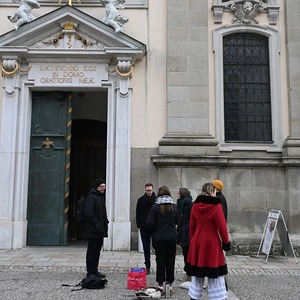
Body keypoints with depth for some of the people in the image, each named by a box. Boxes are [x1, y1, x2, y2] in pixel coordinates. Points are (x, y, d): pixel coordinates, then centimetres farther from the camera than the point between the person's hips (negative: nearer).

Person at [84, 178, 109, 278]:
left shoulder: (101, 196, 17)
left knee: (97, 250, 14)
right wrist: (97, 224, -19)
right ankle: (90, 272, 6)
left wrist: (105, 222, 13)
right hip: (93, 230, -9)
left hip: (100, 229, 9)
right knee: (92, 250, -1)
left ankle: (95, 271, 23)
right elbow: (88, 213, -21)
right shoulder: (91, 197, -13)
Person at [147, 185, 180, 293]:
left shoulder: (155, 206, -10)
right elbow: (177, 221, 5)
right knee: (170, 261, 10)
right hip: (172, 237, 2)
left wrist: (155, 230, 7)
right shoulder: (174, 207, -2)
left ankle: (161, 283, 10)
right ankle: (169, 283, 15)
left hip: (159, 237, -2)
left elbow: (150, 222, -11)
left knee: (160, 260, 7)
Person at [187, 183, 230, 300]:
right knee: (215, 273, 5)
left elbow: (192, 225, 9)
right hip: (211, 243, -5)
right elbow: (222, 226, -12)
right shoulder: (216, 206, -12)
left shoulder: (195, 205, 3)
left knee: (197, 271, 15)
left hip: (197, 242, 5)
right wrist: (226, 242, 0)